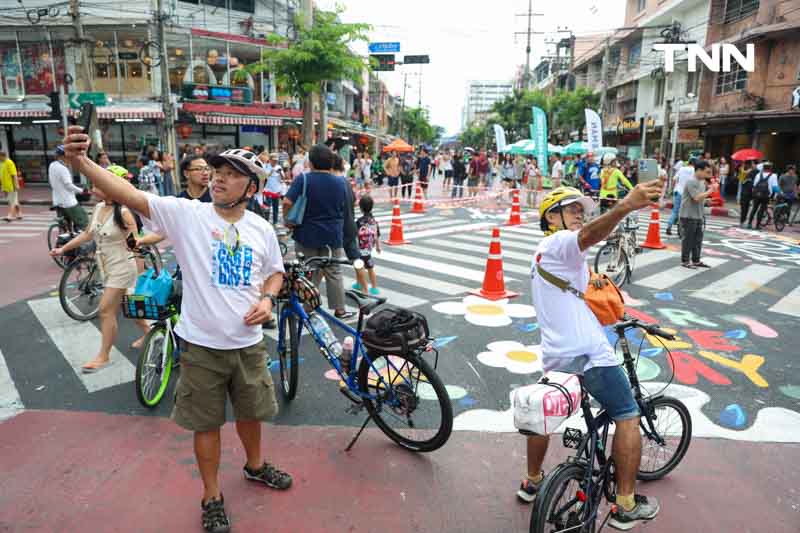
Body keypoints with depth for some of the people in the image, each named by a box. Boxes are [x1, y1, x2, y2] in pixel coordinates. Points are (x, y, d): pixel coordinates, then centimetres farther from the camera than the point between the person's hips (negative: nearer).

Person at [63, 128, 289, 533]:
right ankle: (212, 496, 35)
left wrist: (267, 299, -7)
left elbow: (275, 272, 13)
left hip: (248, 343, 3)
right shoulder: (186, 213, -10)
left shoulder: (261, 229, -1)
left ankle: (255, 465, 51)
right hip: (202, 345, -2)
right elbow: (129, 195, -22)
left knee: (250, 412, 22)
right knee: (207, 423, 12)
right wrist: (81, 162, -37)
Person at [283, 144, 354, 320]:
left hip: (307, 235, -2)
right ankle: (339, 309, 20)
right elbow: (344, 209, 9)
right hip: (333, 236, 2)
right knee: (334, 273, 15)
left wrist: (287, 221, -6)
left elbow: (287, 202, -20)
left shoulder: (303, 179, -12)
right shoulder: (340, 182, 0)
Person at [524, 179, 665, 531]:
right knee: (627, 417, 6)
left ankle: (532, 482, 38)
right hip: (587, 352, -9)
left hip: (554, 355, 9)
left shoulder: (542, 253, 23)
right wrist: (626, 206, -47)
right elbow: (589, 235, -32)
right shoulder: (560, 242, -7)